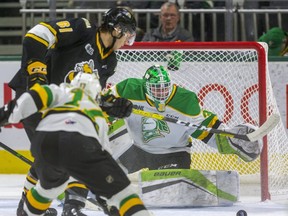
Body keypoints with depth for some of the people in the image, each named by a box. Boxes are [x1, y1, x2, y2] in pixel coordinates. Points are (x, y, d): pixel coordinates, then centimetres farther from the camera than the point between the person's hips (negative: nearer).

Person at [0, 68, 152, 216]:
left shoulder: (64, 92, 35)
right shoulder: (99, 114, 41)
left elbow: (43, 94, 10)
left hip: (44, 142, 2)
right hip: (80, 146, -2)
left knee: (50, 184, 36)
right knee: (120, 188, 9)